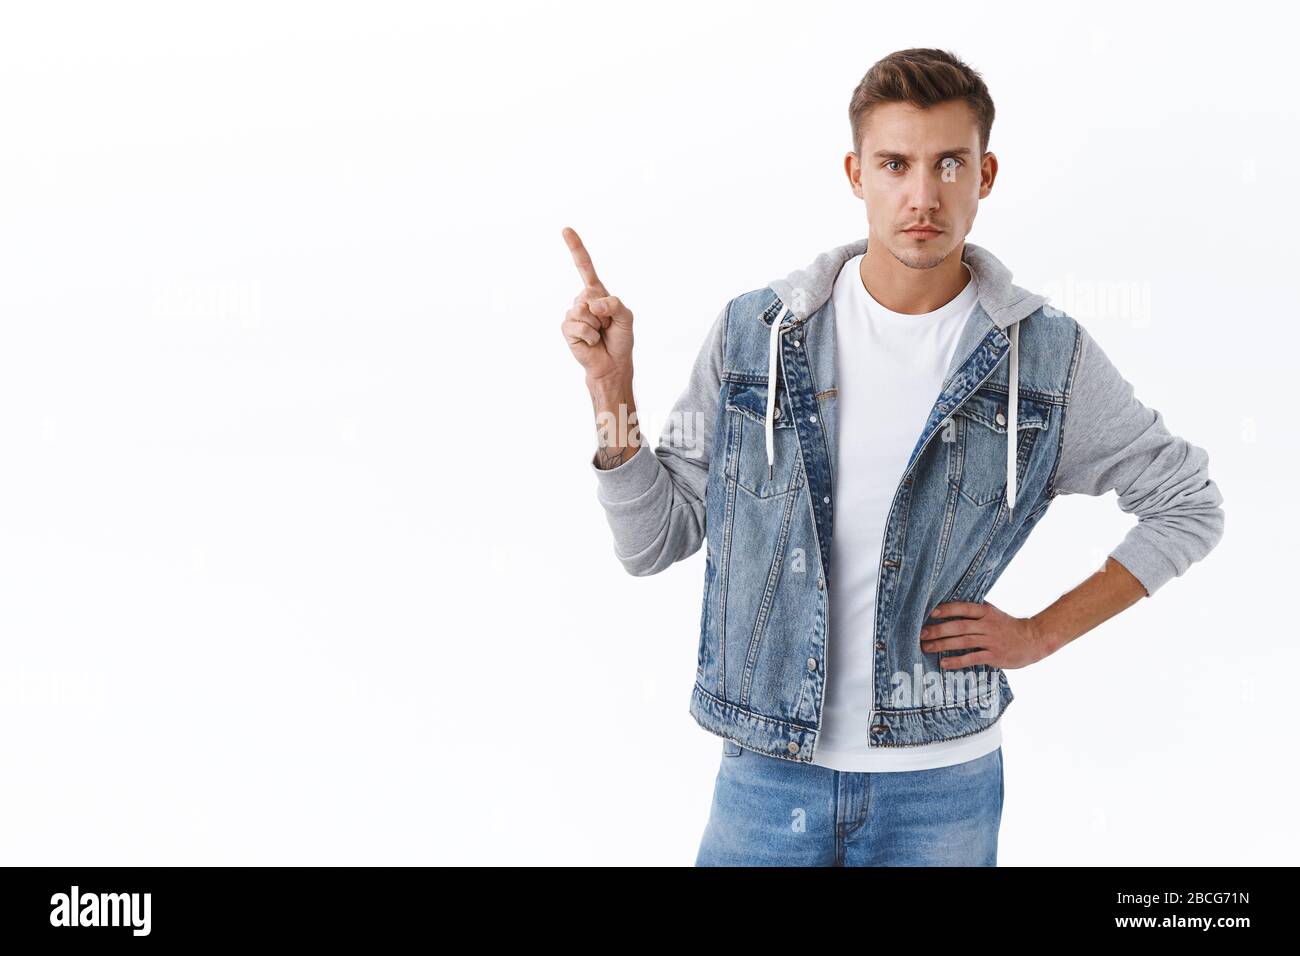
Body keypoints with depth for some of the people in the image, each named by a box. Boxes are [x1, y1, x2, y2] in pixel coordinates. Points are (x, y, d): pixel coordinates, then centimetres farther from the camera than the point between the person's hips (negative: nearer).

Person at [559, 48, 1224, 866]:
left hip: (942, 783, 0)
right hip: (767, 770, 1)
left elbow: (1188, 505, 7)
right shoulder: (754, 336, -2)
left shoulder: (1048, 357, -5)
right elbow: (654, 540, 1)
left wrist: (1043, 632, 0)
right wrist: (611, 389, -12)